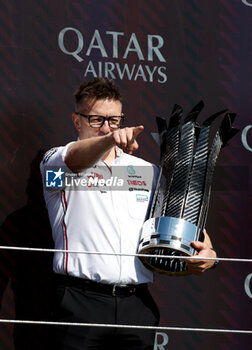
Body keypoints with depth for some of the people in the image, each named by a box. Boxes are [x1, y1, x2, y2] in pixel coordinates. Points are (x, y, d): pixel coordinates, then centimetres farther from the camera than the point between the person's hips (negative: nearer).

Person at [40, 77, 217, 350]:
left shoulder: (149, 172, 20)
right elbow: (76, 159, -18)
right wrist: (109, 141, -40)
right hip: (81, 303, -4)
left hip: (137, 305, 4)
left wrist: (205, 252, -1)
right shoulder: (57, 161, 6)